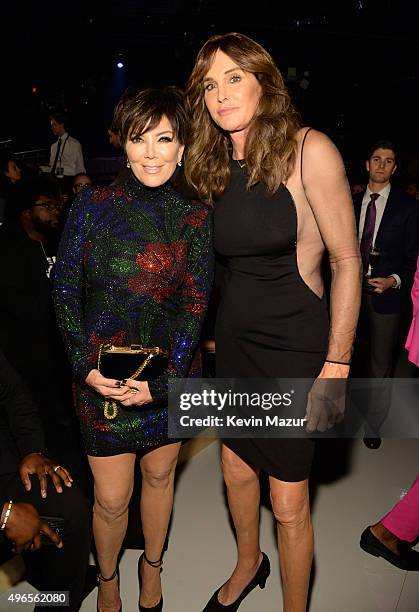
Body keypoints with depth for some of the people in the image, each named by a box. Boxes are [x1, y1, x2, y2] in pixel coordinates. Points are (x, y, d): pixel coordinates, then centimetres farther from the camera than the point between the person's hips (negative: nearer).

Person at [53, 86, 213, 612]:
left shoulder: (195, 219, -3)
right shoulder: (92, 205, -4)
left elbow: (195, 305, -6)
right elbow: (65, 289, -3)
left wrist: (163, 380, -13)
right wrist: (85, 366, -13)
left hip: (169, 372, 1)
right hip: (101, 374, -1)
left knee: (159, 475, 19)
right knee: (111, 497, 8)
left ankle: (152, 565, 48)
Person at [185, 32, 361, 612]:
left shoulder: (308, 149, -14)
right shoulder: (215, 166, 5)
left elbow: (347, 259, -13)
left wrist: (338, 362, -15)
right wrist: (214, 332, 10)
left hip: (295, 346, -6)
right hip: (235, 336, 6)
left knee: (288, 503, 6)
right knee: (236, 467, 22)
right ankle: (248, 565, 51)